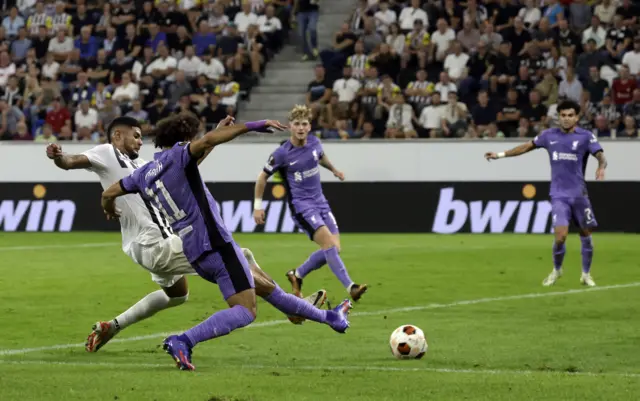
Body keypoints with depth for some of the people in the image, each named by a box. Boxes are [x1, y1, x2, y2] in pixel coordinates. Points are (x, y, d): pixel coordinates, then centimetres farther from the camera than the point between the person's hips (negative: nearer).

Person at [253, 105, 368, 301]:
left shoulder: (314, 143, 0)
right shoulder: (282, 153, -15)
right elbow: (263, 177, -1)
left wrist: (334, 170, 42)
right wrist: (258, 206, 0)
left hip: (320, 202, 6)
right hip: (301, 205, -6)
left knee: (334, 249, 0)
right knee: (328, 243, -23)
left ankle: (297, 275, 20)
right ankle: (350, 287, -24)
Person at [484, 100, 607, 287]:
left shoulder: (585, 136, -3)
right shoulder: (549, 135, 5)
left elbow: (600, 155, -15)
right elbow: (527, 146, 16)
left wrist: (601, 167, -38)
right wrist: (501, 154, 15)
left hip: (579, 194, 0)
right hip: (559, 195, 0)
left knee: (585, 234, 6)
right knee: (560, 235, -12)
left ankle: (586, 274, 25)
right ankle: (556, 270, 14)